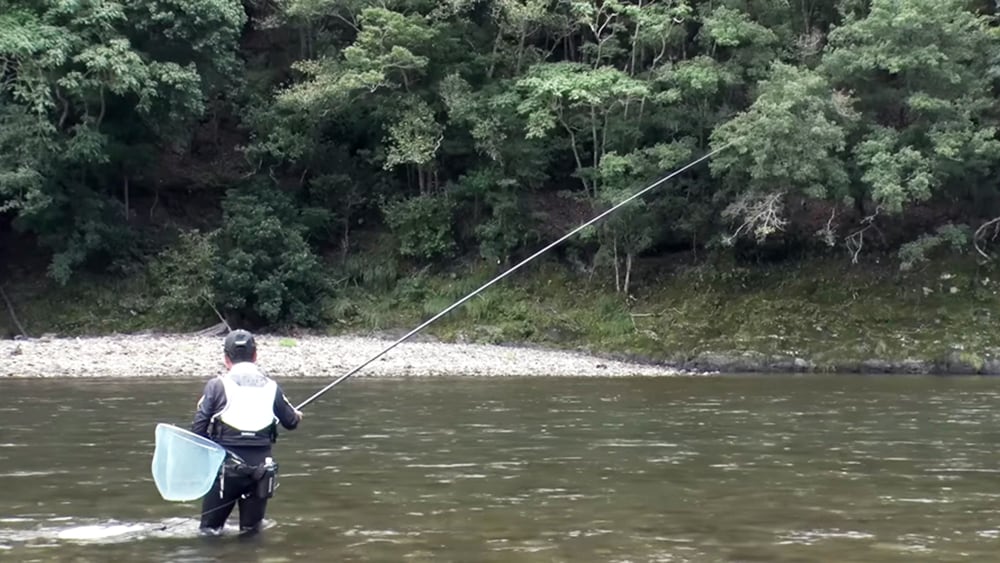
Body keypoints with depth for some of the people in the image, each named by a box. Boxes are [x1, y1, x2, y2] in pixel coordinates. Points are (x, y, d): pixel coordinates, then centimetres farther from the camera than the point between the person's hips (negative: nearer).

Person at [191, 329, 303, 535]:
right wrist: (297, 416, 40)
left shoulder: (217, 385, -2)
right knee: (252, 531, 17)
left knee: (210, 528, 9)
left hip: (225, 465, -3)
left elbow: (198, 427, -7)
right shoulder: (271, 387, 6)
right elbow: (291, 422, 16)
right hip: (260, 466, 3)